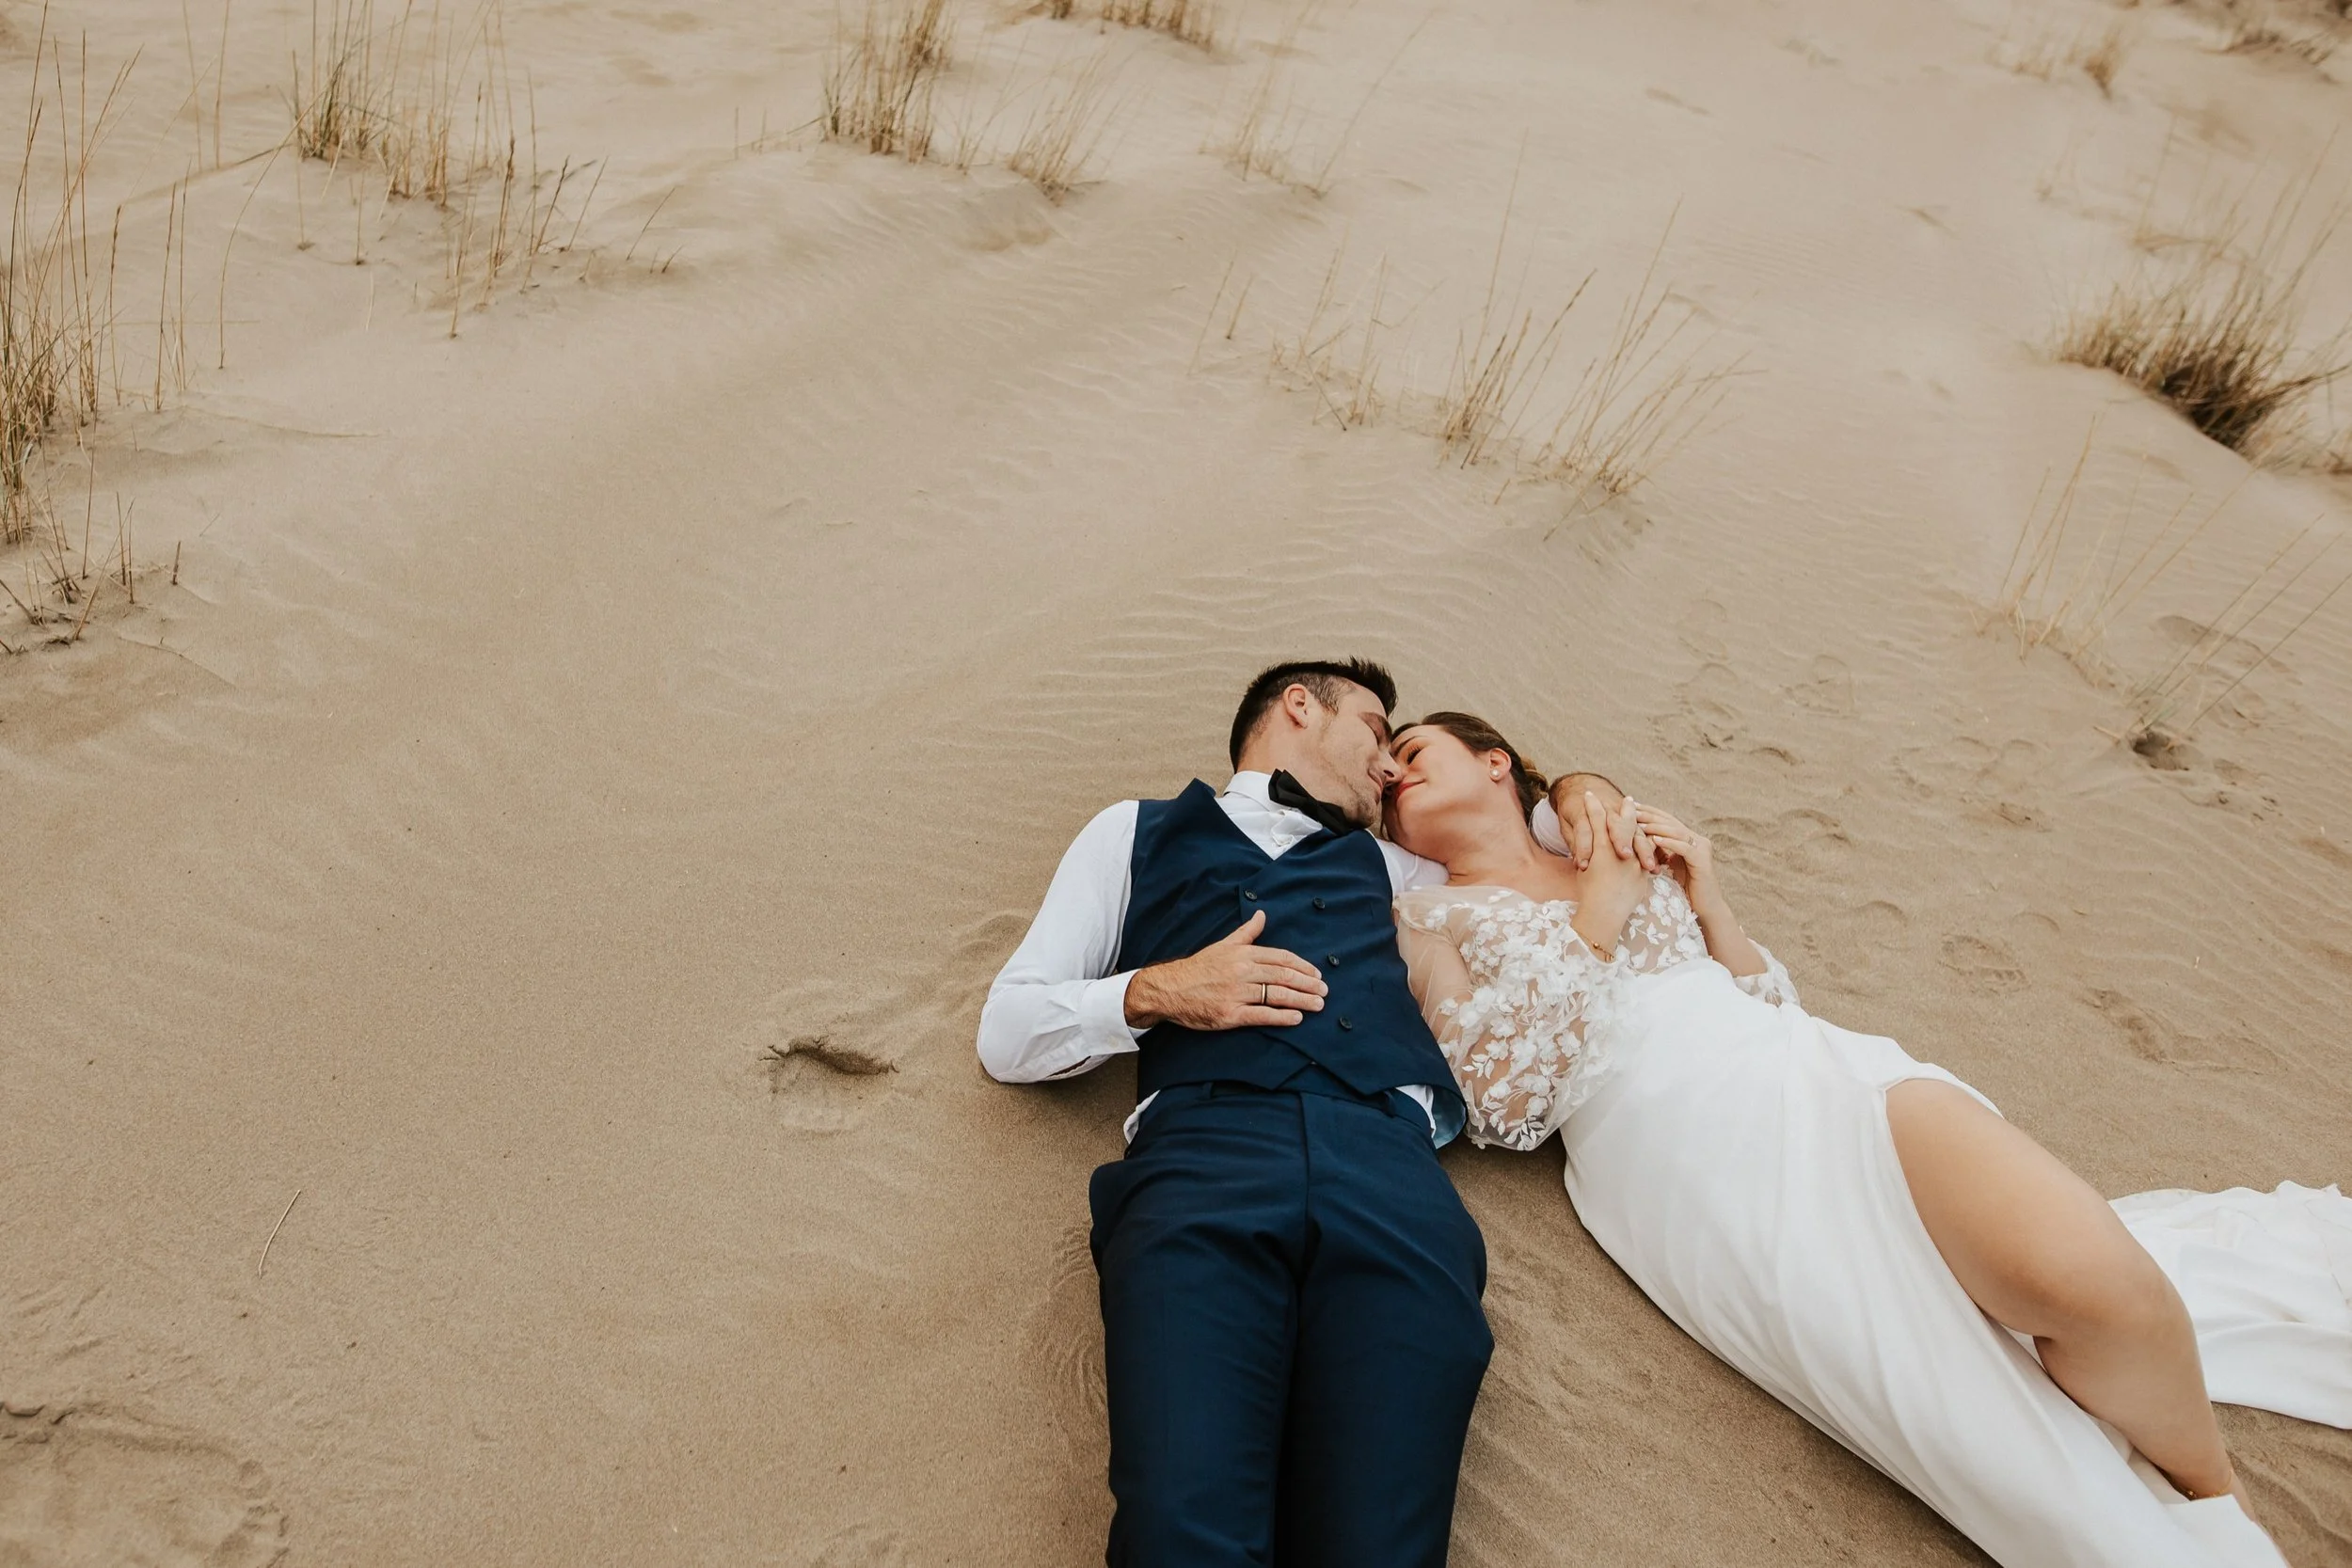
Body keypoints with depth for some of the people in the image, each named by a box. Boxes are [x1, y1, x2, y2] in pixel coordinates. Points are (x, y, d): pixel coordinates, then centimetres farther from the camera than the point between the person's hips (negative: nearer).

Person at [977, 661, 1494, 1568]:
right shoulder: (1141, 832, 28)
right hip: (1204, 1160, -2)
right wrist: (1156, 992, 2)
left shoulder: (1380, 864, 36)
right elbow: (1009, 1033, 19)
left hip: (1393, 1177, 2)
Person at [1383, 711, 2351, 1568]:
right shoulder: (1428, 917, 12)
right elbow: (1504, 1106, -2)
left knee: (2091, 1274, -25)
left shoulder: (1628, 856, 23)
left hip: (1815, 1075, 4)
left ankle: (2212, 1487, 1)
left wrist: (1706, 898, 8)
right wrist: (1591, 928, -1)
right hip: (1676, 1151, -3)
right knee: (2007, 1449, -21)